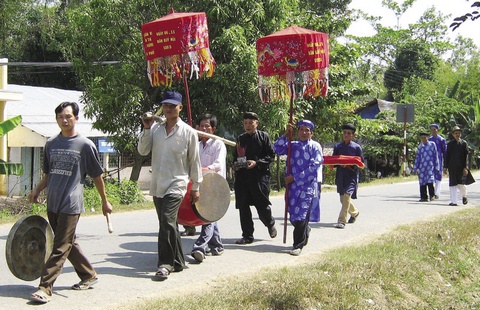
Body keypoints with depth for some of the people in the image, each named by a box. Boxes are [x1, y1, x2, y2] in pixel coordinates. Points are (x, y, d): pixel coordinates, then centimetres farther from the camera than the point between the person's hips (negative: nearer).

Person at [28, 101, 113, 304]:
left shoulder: (85, 145, -3)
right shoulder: (51, 144, 11)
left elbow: (97, 176, 3)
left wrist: (104, 201, 7)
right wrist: (36, 191, 6)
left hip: (71, 204, -6)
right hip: (52, 203, 6)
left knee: (61, 247, -7)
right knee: (68, 244, 14)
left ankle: (45, 288, -8)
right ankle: (89, 276, 28)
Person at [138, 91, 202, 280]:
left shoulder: (188, 132, -2)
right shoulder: (155, 128, 7)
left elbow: (194, 161, 2)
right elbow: (143, 151, 2)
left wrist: (195, 187, 3)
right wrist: (146, 129, -10)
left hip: (176, 184, -5)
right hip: (157, 185, 5)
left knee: (167, 221, -19)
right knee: (168, 224, 12)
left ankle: (165, 264, -14)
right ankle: (177, 262, 26)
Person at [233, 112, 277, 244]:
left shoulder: (264, 136, 1)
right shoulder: (241, 138, 16)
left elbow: (271, 155, -3)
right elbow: (235, 156, 25)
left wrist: (256, 162, -15)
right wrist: (236, 164, 3)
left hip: (260, 176, -5)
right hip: (242, 177, 5)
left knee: (262, 206, -1)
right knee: (243, 207, 2)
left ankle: (270, 224, 31)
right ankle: (247, 236, 11)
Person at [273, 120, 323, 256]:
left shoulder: (315, 146, 0)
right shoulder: (292, 145, 13)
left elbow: (314, 167, -9)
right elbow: (277, 149, -1)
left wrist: (295, 177, -11)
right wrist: (285, 135, -9)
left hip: (308, 185, -4)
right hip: (293, 185, 4)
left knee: (301, 215, -10)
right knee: (293, 216, 9)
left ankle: (298, 245, -2)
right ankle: (305, 231, 38)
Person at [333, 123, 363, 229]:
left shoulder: (357, 147, -1)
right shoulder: (337, 146, 9)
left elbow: (360, 163, -1)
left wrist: (350, 165, -19)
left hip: (352, 175, -5)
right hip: (340, 175, 5)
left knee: (347, 195, -20)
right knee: (343, 199, 13)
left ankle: (342, 221, -18)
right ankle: (354, 212, 43)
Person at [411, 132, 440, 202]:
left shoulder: (432, 144, 3)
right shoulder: (420, 146, 10)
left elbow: (435, 156, 5)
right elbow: (418, 158, 14)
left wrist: (436, 167, 2)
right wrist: (415, 168, 12)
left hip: (430, 166, -3)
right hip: (422, 167, 3)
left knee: (430, 181, -15)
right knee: (422, 182, 2)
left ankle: (432, 195, -2)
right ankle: (424, 197, 10)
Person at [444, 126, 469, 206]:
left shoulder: (464, 143, 4)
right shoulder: (450, 144, 10)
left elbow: (466, 156, 0)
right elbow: (447, 156, 9)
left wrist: (465, 167, -8)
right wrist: (445, 167, 3)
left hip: (461, 166, -2)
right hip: (452, 167, 2)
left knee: (461, 183, -5)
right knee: (452, 184, 1)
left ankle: (464, 196, 24)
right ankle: (453, 201, 5)